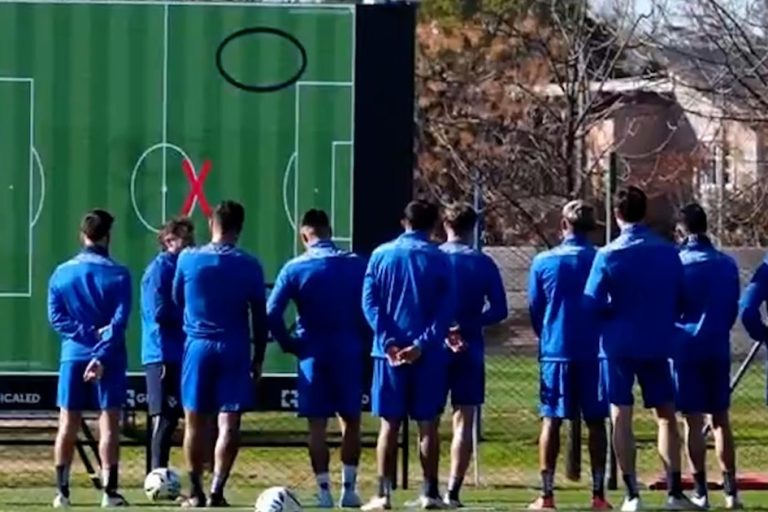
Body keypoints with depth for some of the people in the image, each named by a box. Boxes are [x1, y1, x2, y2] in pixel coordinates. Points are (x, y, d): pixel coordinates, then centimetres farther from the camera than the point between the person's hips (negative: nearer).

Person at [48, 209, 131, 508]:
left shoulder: (62, 273, 5)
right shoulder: (118, 274, -4)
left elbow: (56, 317, -2)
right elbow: (119, 320, -12)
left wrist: (86, 333, -7)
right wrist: (101, 355, -15)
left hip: (73, 356, 3)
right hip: (109, 359, -2)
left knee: (68, 425, 6)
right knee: (109, 425, 0)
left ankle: (62, 491, 5)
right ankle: (109, 492, -4)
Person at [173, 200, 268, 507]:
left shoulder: (187, 259, -1)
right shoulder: (248, 266, -2)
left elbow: (177, 301, 12)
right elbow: (260, 317, 2)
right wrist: (258, 358, 11)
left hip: (198, 346, 1)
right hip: (235, 350, -1)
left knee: (195, 423, 9)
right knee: (229, 424, 0)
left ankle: (196, 493, 11)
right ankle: (216, 492, -7)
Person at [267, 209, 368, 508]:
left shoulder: (294, 269, -4)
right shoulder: (357, 265, 0)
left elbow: (272, 313, -10)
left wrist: (289, 344, 2)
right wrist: (363, 344, 9)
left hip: (312, 354, -1)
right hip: (349, 353, 1)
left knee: (317, 424, 3)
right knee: (351, 421, 11)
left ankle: (324, 491, 1)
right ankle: (349, 488, 8)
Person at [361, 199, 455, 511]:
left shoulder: (381, 255, 5)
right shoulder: (438, 259, 0)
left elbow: (369, 302, -3)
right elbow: (446, 309, -8)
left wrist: (388, 343, -9)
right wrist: (422, 344, -12)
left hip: (389, 353, 1)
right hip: (427, 356, -1)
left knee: (389, 425, 5)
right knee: (428, 425, 4)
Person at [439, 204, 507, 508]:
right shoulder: (483, 264, 1)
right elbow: (499, 310, -2)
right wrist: (469, 324, 1)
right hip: (470, 350, 0)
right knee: (464, 421, 1)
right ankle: (453, 491, -5)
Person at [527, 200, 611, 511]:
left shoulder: (543, 262, -2)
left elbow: (534, 308, 6)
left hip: (555, 349, 0)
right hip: (593, 351, 0)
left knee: (551, 420, 4)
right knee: (595, 422, 5)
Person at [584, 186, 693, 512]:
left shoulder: (609, 255, -9)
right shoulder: (668, 253, 0)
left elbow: (593, 304, -9)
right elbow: (680, 301, 6)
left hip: (619, 346, -2)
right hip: (657, 344, 2)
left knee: (621, 418, 3)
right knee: (666, 417, 10)